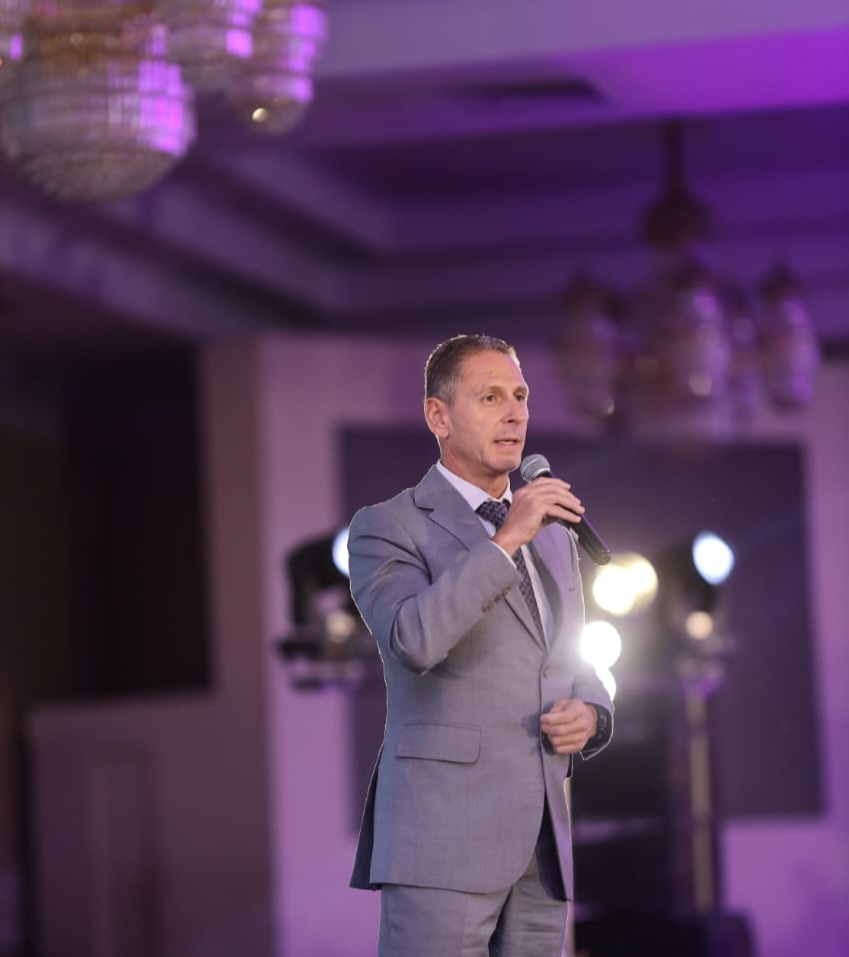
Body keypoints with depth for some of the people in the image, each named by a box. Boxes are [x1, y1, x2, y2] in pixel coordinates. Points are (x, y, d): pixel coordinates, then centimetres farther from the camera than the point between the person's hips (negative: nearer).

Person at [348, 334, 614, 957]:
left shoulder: (553, 537, 20)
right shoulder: (387, 528, -1)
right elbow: (412, 642, -21)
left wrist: (590, 717, 3)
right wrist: (505, 540, -18)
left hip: (541, 850, 7)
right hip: (442, 841, -6)